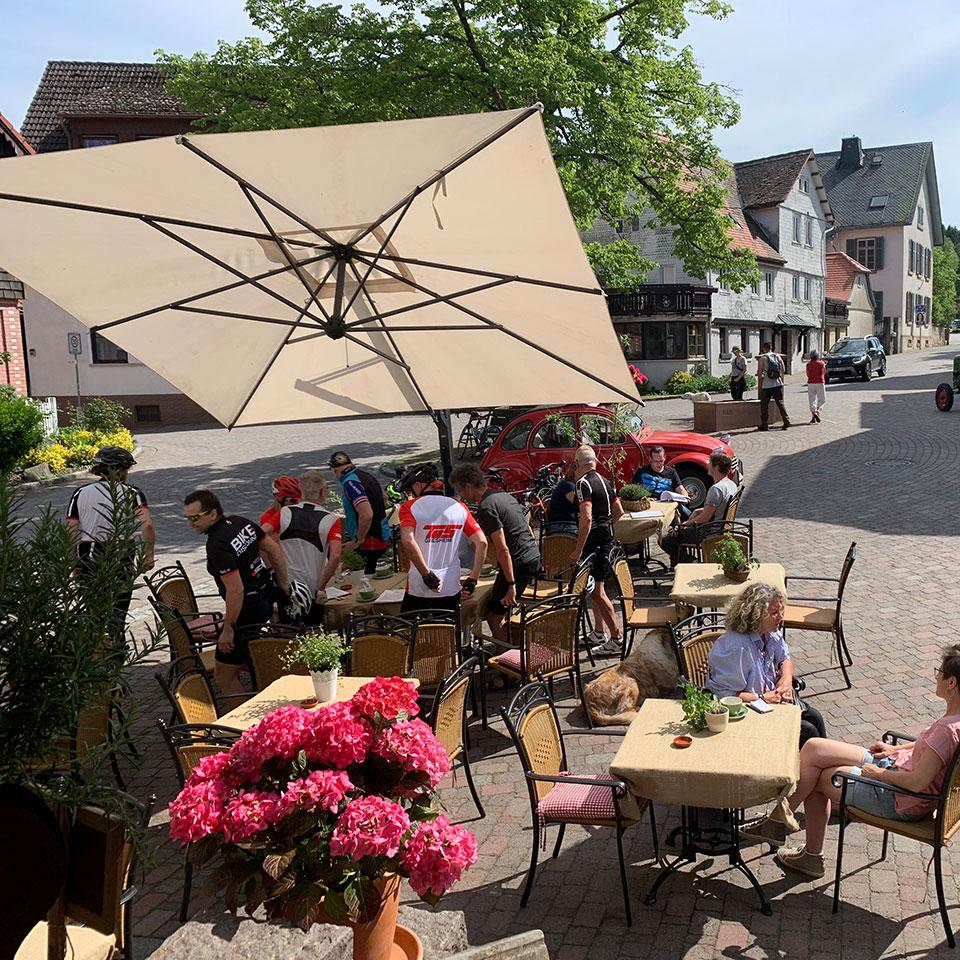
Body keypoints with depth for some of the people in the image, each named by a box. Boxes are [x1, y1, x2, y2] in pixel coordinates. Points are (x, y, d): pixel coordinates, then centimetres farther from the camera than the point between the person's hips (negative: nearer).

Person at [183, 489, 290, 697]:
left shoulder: (217, 545, -24)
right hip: (265, 597, 10)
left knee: (224, 676, 0)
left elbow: (236, 590, -27)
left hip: (248, 608, -10)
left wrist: (228, 630, -20)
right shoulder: (241, 522, 2)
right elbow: (275, 551, 10)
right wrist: (284, 583, 17)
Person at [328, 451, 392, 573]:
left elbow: (366, 515, -32)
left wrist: (357, 541, -21)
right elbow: (384, 500, 26)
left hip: (369, 544, -9)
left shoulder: (350, 483, -20)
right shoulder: (367, 475, 8)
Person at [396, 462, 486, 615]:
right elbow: (481, 542, -1)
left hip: (419, 590, -3)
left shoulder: (410, 507, -6)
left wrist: (427, 574, -17)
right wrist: (473, 579, 3)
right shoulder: (459, 507, 5)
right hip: (451, 590, 3)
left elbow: (407, 542, -23)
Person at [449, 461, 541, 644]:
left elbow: (503, 549, -22)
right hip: (534, 557, 10)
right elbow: (528, 530, 18)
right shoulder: (503, 495, 12)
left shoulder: (486, 508, -16)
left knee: (494, 617, 0)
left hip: (518, 564, -10)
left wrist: (511, 585, -22)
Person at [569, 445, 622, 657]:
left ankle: (617, 639, -6)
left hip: (594, 541, -9)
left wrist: (578, 550, -23)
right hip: (608, 538, 9)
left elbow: (586, 518, -24)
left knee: (597, 591, -6)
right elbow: (619, 511, 18)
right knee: (597, 587, 18)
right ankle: (599, 633, 27)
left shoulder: (583, 483, -15)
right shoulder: (604, 481, 12)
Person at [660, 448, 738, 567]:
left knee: (665, 541, -9)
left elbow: (705, 518, -24)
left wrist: (685, 524, -10)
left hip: (708, 533, -10)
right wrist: (697, 511, 9)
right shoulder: (732, 485, 5)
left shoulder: (716, 489, -26)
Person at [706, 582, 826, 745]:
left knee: (814, 717, -2)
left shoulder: (771, 633, -2)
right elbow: (725, 694, -29)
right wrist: (763, 698, -22)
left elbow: (785, 659, 16)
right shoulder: (736, 648, -30)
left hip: (772, 696, 8)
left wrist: (786, 679, -6)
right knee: (807, 731, -11)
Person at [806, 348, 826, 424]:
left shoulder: (808, 364, 1)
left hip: (810, 383, 2)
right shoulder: (821, 363, -4)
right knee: (822, 399, 8)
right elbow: (824, 373, 7)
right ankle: (816, 411, -17)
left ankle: (813, 417, 0)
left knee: (812, 400, 6)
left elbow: (807, 374, 5)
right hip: (820, 383, -2)